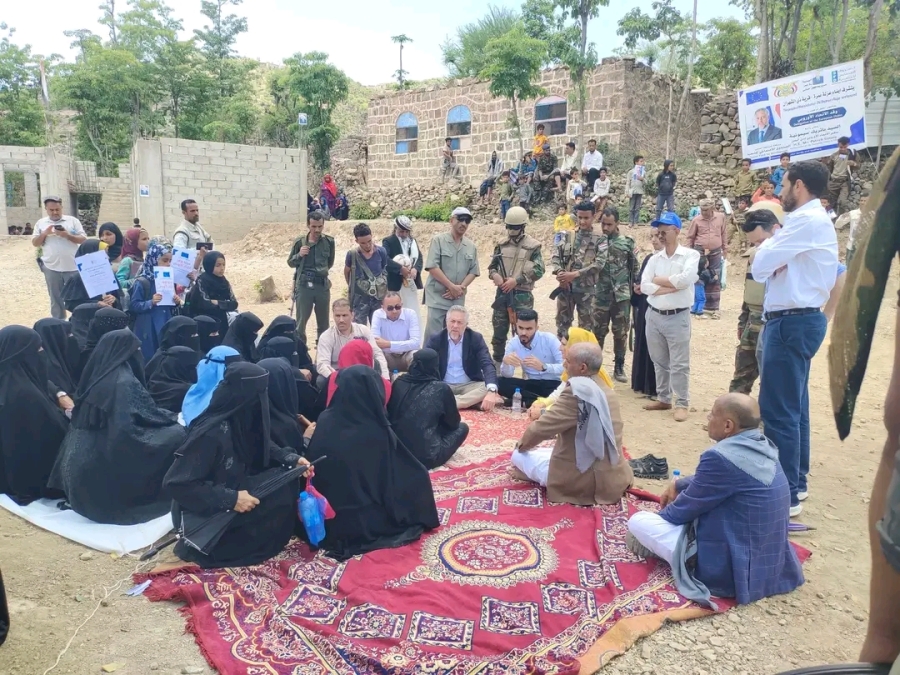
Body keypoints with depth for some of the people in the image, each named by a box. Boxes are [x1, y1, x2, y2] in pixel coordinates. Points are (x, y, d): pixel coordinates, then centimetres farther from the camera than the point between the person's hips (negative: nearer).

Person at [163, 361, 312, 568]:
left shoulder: (243, 420, -8)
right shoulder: (210, 433, -31)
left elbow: (262, 448, 11)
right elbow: (174, 483, -29)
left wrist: (291, 459, -7)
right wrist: (230, 499, -30)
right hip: (205, 513, -8)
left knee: (286, 481, -4)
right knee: (280, 497, -16)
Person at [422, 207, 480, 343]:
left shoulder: (471, 246, 10)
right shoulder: (438, 240, -4)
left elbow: (473, 271, 8)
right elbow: (432, 267, -12)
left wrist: (461, 288, -9)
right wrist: (452, 286, -15)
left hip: (458, 299, 5)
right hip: (437, 297, -5)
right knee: (433, 335, -6)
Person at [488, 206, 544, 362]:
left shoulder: (533, 246, -5)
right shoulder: (502, 245, 7)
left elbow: (538, 271, -10)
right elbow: (492, 266, 13)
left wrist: (517, 280, -18)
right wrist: (495, 275, -11)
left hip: (522, 296, -4)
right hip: (502, 293, 5)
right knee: (499, 332, 12)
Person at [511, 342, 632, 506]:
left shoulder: (577, 392, -21)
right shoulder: (607, 392, 6)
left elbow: (542, 427, -17)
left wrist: (522, 443, 2)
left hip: (587, 482, -9)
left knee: (519, 455, 4)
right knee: (545, 451, 30)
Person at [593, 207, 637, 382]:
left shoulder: (627, 242, -1)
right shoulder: (598, 242, 1)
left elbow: (634, 268, 4)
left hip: (622, 296, 0)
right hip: (601, 295, 0)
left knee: (620, 332, 7)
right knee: (598, 331, 7)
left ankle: (619, 367, 19)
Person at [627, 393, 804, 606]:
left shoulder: (721, 457, -26)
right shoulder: (763, 447, 1)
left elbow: (685, 508, -10)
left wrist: (660, 515, 9)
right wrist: (679, 485, 16)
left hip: (730, 568, -9)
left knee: (637, 521, -8)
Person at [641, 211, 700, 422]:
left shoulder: (690, 255, -5)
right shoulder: (655, 258, 8)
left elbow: (686, 279, -22)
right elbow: (644, 286, -2)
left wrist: (659, 280, -8)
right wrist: (671, 287, -13)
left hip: (677, 317, -5)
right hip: (654, 315, 5)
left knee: (679, 364, 0)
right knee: (659, 361, 14)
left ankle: (682, 403, 9)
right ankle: (663, 398, 26)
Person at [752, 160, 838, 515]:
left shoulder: (806, 221, -16)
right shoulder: (815, 220, 18)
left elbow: (760, 266, -17)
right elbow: (775, 269, 14)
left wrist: (769, 242, 3)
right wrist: (775, 249, -6)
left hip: (792, 322, -11)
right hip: (800, 320, 11)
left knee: (778, 409, -7)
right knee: (793, 406, 17)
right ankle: (796, 481, 29)